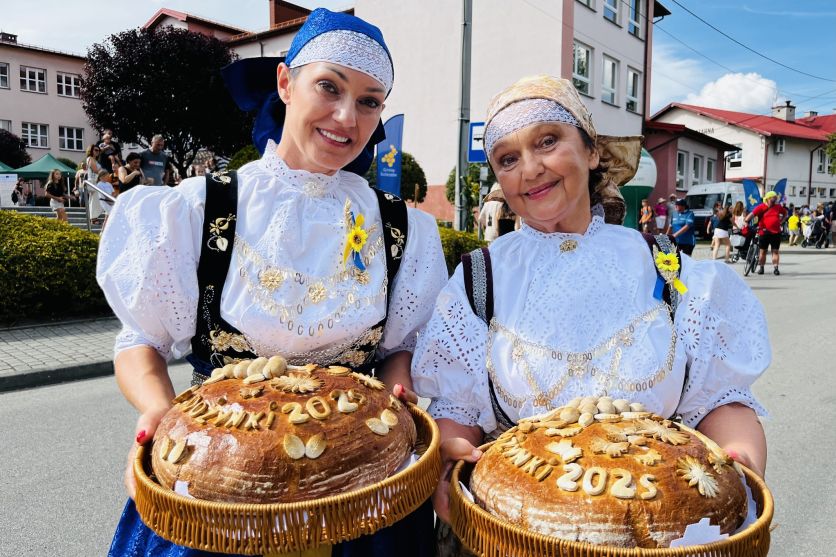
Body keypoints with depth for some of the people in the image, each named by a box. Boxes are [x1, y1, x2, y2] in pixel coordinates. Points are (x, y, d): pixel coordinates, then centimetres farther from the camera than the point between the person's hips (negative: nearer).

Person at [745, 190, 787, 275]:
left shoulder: (778, 207, 8)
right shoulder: (761, 207, -5)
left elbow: (785, 213, 26)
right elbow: (752, 214, -17)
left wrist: (781, 221, 15)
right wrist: (746, 221, -31)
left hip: (776, 232, 2)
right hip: (764, 232, -2)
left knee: (775, 251, 1)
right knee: (762, 251, 7)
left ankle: (775, 268, 4)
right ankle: (760, 267, 18)